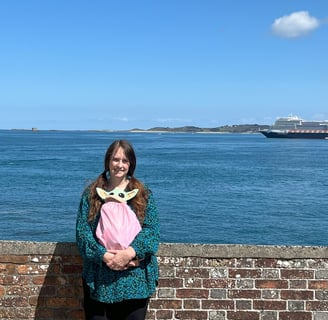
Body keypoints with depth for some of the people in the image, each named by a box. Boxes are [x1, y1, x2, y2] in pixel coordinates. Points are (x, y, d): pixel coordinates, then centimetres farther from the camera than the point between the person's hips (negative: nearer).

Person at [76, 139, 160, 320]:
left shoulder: (144, 194, 5)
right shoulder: (91, 193, 5)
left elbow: (152, 230, -5)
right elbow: (82, 231, -3)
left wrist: (131, 252, -21)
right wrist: (103, 255, -18)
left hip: (135, 278, 0)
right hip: (99, 278, 0)